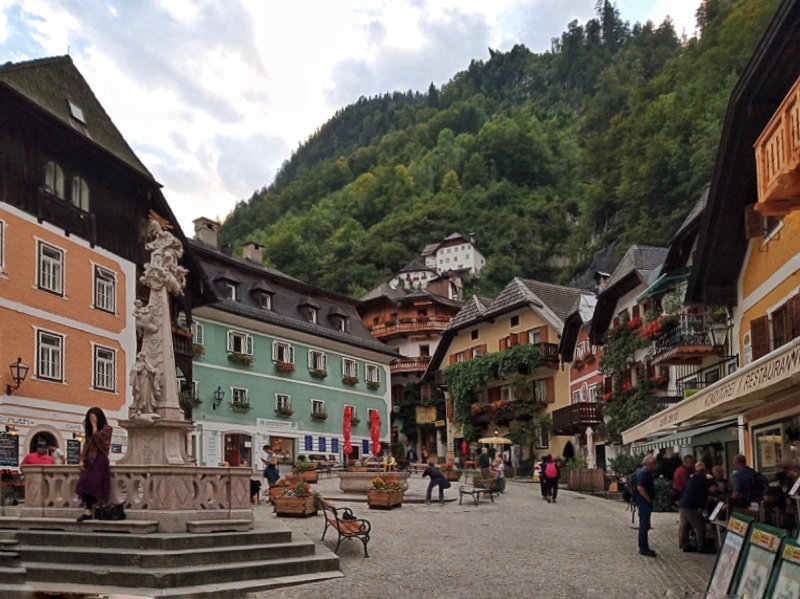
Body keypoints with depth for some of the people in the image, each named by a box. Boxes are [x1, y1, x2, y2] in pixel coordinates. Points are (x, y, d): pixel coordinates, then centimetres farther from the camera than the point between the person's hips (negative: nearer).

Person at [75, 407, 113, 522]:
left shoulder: (106, 429, -1)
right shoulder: (89, 431, 19)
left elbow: (99, 441, -15)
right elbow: (86, 445, 13)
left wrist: (95, 427, -11)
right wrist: (81, 460, 3)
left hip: (100, 460, -6)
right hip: (89, 460, 6)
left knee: (91, 484, -16)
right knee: (85, 484, -9)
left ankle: (88, 511, -17)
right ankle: (87, 511, -13)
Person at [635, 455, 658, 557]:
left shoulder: (643, 472, 14)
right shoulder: (644, 473, -18)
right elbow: (640, 487, -29)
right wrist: (649, 499, -20)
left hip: (644, 503, 11)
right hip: (645, 503, -11)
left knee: (644, 526, 15)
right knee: (644, 526, -6)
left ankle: (643, 547, 23)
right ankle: (644, 549, -2)